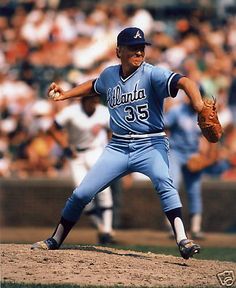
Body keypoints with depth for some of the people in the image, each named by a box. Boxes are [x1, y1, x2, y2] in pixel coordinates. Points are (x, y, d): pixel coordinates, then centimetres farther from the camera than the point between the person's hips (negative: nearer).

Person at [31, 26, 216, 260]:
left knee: (163, 182, -34)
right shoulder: (109, 75, 6)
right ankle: (55, 240, 21)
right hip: (118, 147, 5)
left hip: (151, 144, -5)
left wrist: (198, 104, -47)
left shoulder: (151, 74, -11)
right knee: (81, 193, 1)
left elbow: (183, 82, -28)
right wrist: (63, 95, 22)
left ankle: (183, 241, -42)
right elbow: (94, 86, 30)